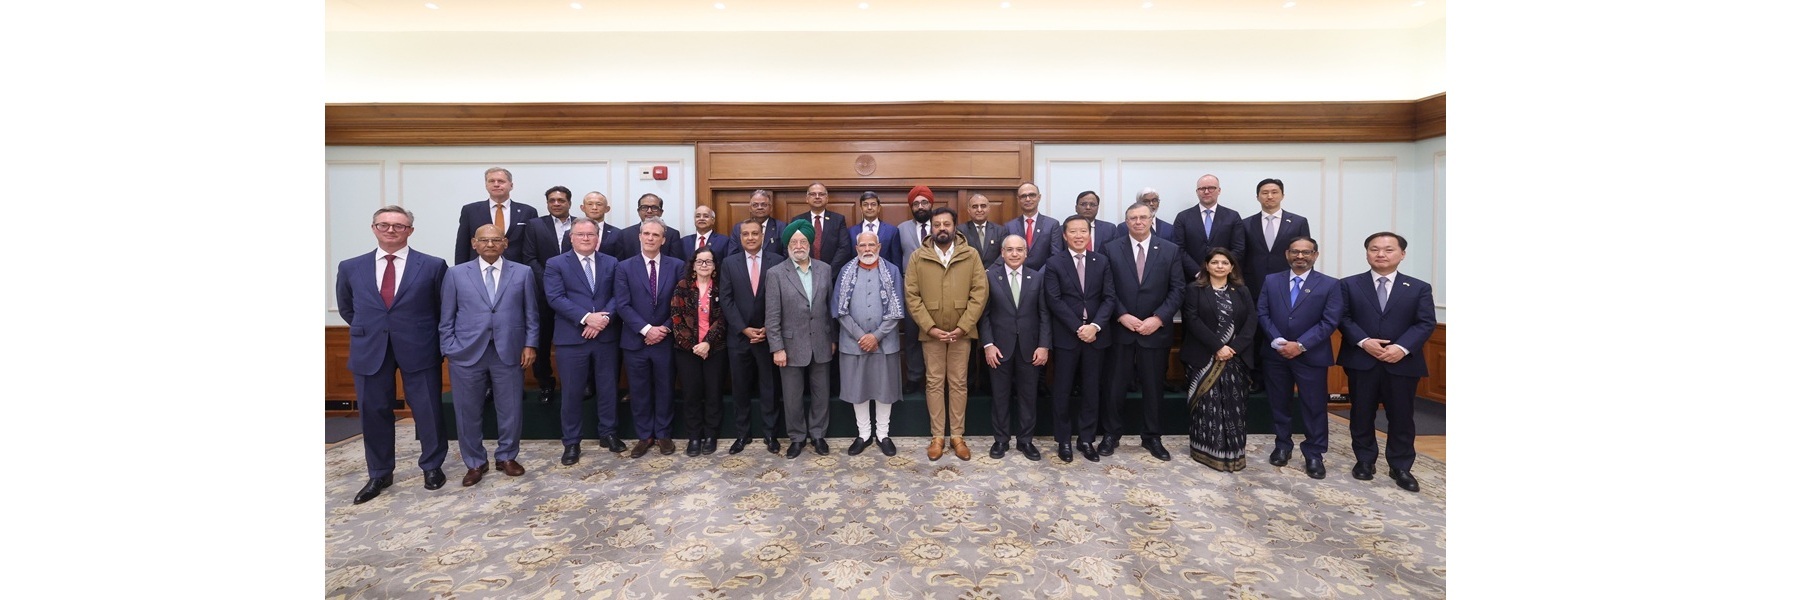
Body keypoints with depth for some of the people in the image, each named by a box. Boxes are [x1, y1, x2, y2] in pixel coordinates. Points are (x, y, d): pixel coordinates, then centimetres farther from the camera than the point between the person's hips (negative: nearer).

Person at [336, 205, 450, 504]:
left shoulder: (432, 265, -4)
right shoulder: (350, 267, 5)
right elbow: (346, 309, 19)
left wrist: (439, 341, 2)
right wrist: (368, 330, 13)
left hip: (418, 349, -2)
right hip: (370, 351, 3)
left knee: (427, 410, 6)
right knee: (373, 412, 10)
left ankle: (432, 466, 25)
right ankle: (379, 474, 26)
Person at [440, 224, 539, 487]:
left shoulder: (522, 272, 6)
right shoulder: (456, 274, 6)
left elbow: (531, 314, 6)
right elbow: (446, 318, 6)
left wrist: (530, 344, -1)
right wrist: (449, 349, -1)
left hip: (509, 352, 0)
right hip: (467, 353, 0)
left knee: (511, 410, 7)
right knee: (468, 412, 8)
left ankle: (507, 456, 27)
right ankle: (475, 463, 24)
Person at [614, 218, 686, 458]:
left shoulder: (677, 265, 1)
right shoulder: (624, 267, 1)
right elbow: (623, 305, -6)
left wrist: (665, 329, -11)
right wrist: (646, 329, -16)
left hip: (666, 339, 0)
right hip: (636, 341, 0)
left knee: (665, 390, 10)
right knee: (639, 392, 9)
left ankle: (663, 434, 25)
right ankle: (644, 436, 23)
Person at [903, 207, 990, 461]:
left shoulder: (971, 255, -1)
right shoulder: (918, 257, -1)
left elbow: (980, 292, -5)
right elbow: (912, 296, -4)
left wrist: (963, 326, -12)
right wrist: (929, 327, -12)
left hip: (961, 331, 0)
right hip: (931, 332, 0)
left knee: (959, 383, 8)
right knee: (934, 383, 7)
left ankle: (957, 436, 19)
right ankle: (937, 436, 17)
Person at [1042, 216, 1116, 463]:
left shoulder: (1102, 261, 7)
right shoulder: (1054, 263, -1)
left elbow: (1110, 298, 1)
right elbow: (1054, 301, -9)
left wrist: (1095, 325, -13)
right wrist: (1078, 328, -15)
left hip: (1095, 335, 3)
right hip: (1066, 336, -2)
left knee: (1091, 389, 9)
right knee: (1062, 389, 5)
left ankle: (1086, 439, 22)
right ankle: (1063, 440, 17)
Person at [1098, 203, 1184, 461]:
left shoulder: (1170, 251, 2)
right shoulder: (1111, 249, 0)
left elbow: (1178, 290, -2)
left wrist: (1158, 318, -13)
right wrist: (1122, 316, -14)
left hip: (1156, 330, 1)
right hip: (1120, 330, 0)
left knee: (1153, 387, 11)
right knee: (1115, 386, 7)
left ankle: (1152, 437, 26)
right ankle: (1111, 435, 22)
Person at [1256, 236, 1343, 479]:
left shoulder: (1329, 285, -1)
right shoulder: (1271, 281, 6)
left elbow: (1329, 322, -8)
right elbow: (1262, 314, 0)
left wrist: (1300, 345, -16)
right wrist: (1277, 341, -14)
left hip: (1311, 356, -2)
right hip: (1275, 354, 2)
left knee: (1313, 407, 4)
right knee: (1279, 403, 12)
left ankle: (1314, 455, 17)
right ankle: (1283, 446, 27)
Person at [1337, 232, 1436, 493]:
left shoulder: (1419, 288, 5)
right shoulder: (1349, 285, 3)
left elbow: (1426, 323, -2)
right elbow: (1343, 318, -2)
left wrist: (1402, 348, -16)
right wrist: (1363, 342, -16)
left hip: (1403, 363, 1)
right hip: (1361, 361, 0)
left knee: (1401, 417, 7)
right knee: (1362, 414, 8)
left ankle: (1400, 467, 21)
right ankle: (1364, 460, 22)